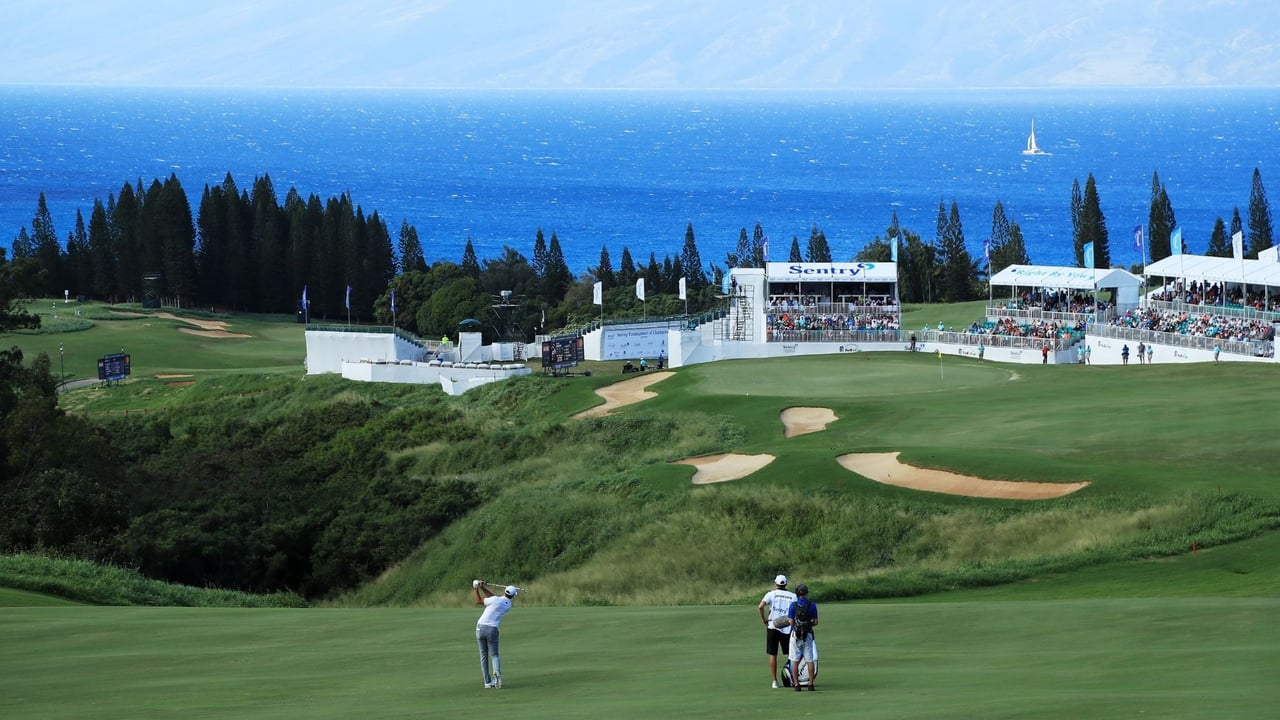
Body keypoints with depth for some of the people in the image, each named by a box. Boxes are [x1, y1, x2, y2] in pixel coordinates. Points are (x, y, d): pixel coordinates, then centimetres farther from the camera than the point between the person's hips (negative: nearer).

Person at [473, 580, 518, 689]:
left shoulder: (496, 600, -10)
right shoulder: (508, 606, 6)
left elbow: (478, 601, 2)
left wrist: (476, 590, 14)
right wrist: (483, 588, 12)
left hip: (481, 627, -1)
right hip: (492, 630, 1)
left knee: (484, 656, 10)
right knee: (494, 655, 8)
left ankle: (488, 682, 8)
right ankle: (497, 672, -26)